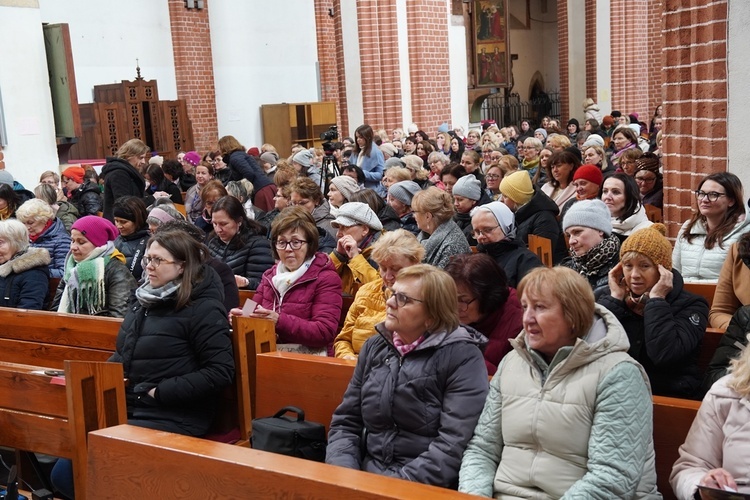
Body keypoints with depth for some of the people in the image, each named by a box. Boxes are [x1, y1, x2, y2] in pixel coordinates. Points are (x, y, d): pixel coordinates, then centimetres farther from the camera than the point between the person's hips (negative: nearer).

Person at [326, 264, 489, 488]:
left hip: (427, 486, -3)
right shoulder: (374, 347, 9)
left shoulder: (462, 356, -7)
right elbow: (345, 423, 10)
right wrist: (344, 474, -7)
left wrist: (398, 484, -21)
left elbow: (454, 444, -15)